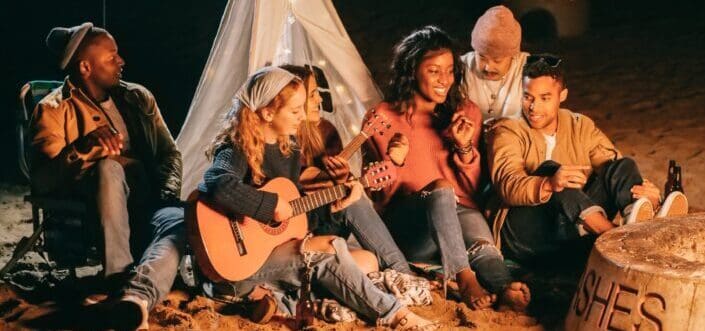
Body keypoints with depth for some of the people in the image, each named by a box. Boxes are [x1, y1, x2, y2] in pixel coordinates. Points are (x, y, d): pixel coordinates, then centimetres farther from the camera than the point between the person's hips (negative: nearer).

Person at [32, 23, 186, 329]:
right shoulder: (54, 110, 0)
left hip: (148, 200, 3)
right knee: (108, 167, -37)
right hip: (91, 208, -3)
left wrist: (169, 194, -4)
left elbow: (170, 152, 17)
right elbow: (41, 180, -13)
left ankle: (133, 298, -61)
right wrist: (84, 146, -31)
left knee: (182, 221, -33)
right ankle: (120, 282, -41)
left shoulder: (138, 98, 16)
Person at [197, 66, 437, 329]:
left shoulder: (288, 149, 10)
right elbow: (219, 187, -38)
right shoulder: (238, 150, -15)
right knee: (329, 249, -25)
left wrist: (335, 205, 3)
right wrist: (271, 205, -29)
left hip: (278, 248, 9)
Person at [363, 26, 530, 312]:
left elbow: (471, 189, 12)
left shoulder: (466, 113, 12)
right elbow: (380, 195, 7)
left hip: (457, 212, 2)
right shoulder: (384, 117, 4)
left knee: (473, 221, -35)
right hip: (407, 227, -2)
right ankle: (465, 278, -47)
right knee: (440, 189, -35)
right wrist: (394, 163, -14)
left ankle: (503, 287, -60)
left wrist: (465, 148, -6)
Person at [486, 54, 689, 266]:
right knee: (549, 169, -29)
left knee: (624, 166, -13)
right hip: (524, 237, -4)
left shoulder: (581, 127, 13)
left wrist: (646, 194, -22)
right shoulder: (507, 132, -1)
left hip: (573, 233, 4)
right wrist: (549, 184, -41)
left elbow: (617, 167, 1)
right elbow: (508, 185, -20)